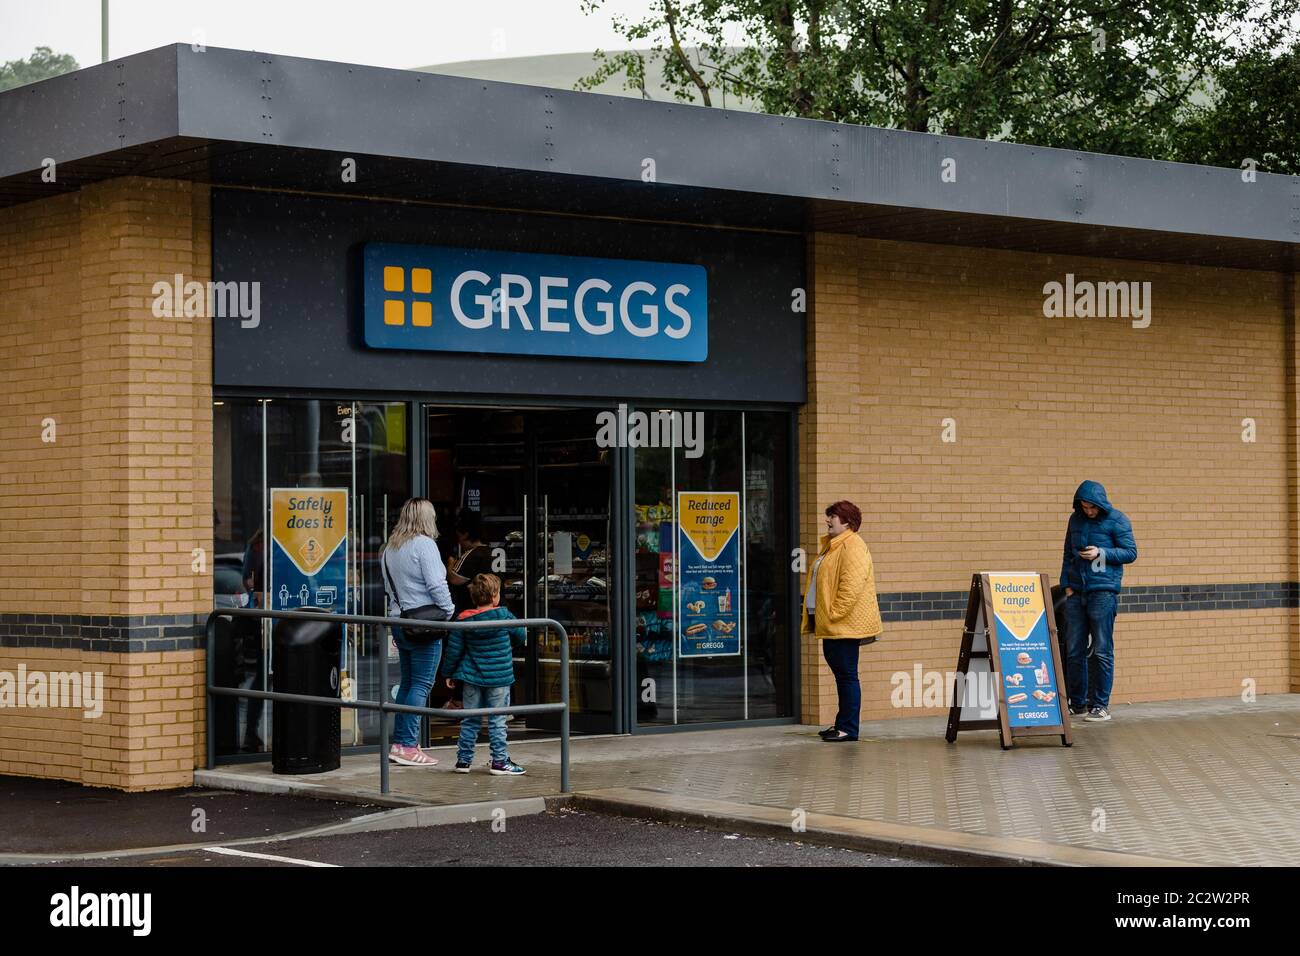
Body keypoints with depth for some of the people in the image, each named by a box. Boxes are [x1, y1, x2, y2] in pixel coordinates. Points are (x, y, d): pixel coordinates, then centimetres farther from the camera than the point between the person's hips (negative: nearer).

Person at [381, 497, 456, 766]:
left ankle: (398, 743, 17)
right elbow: (436, 584, -15)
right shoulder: (424, 544, -11)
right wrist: (449, 612, -4)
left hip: (400, 621, 8)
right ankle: (408, 746, -7)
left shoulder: (390, 548, 14)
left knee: (407, 682, 16)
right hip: (425, 621, -8)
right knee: (422, 684, -5)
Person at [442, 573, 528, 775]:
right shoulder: (503, 616, -9)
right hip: (498, 677, -3)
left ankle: (463, 759, 13)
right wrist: (507, 643, 27)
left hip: (472, 677, 3)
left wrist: (449, 672, 12)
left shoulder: (463, 620, -2)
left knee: (470, 720, 11)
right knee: (497, 721, 2)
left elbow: (454, 648, 0)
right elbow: (521, 636, 5)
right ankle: (499, 761, 3)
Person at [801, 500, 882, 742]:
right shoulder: (831, 545, 19)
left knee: (846, 674, -7)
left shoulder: (852, 546, -14)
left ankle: (848, 729, -4)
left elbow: (852, 585, -23)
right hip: (831, 624, 10)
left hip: (844, 623, -10)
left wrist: (834, 613, -21)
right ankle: (843, 723, 21)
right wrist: (818, 617, 20)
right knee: (840, 673, 14)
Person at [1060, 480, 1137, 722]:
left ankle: (1100, 705, 2)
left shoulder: (1117, 520, -3)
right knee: (1074, 650, 5)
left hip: (1103, 591, -5)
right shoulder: (1076, 520, 11)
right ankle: (1077, 703, 14)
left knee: (1102, 651, -3)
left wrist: (1101, 553, -15)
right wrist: (1067, 584, 9)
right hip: (1076, 593, 5)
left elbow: (1131, 553, -3)